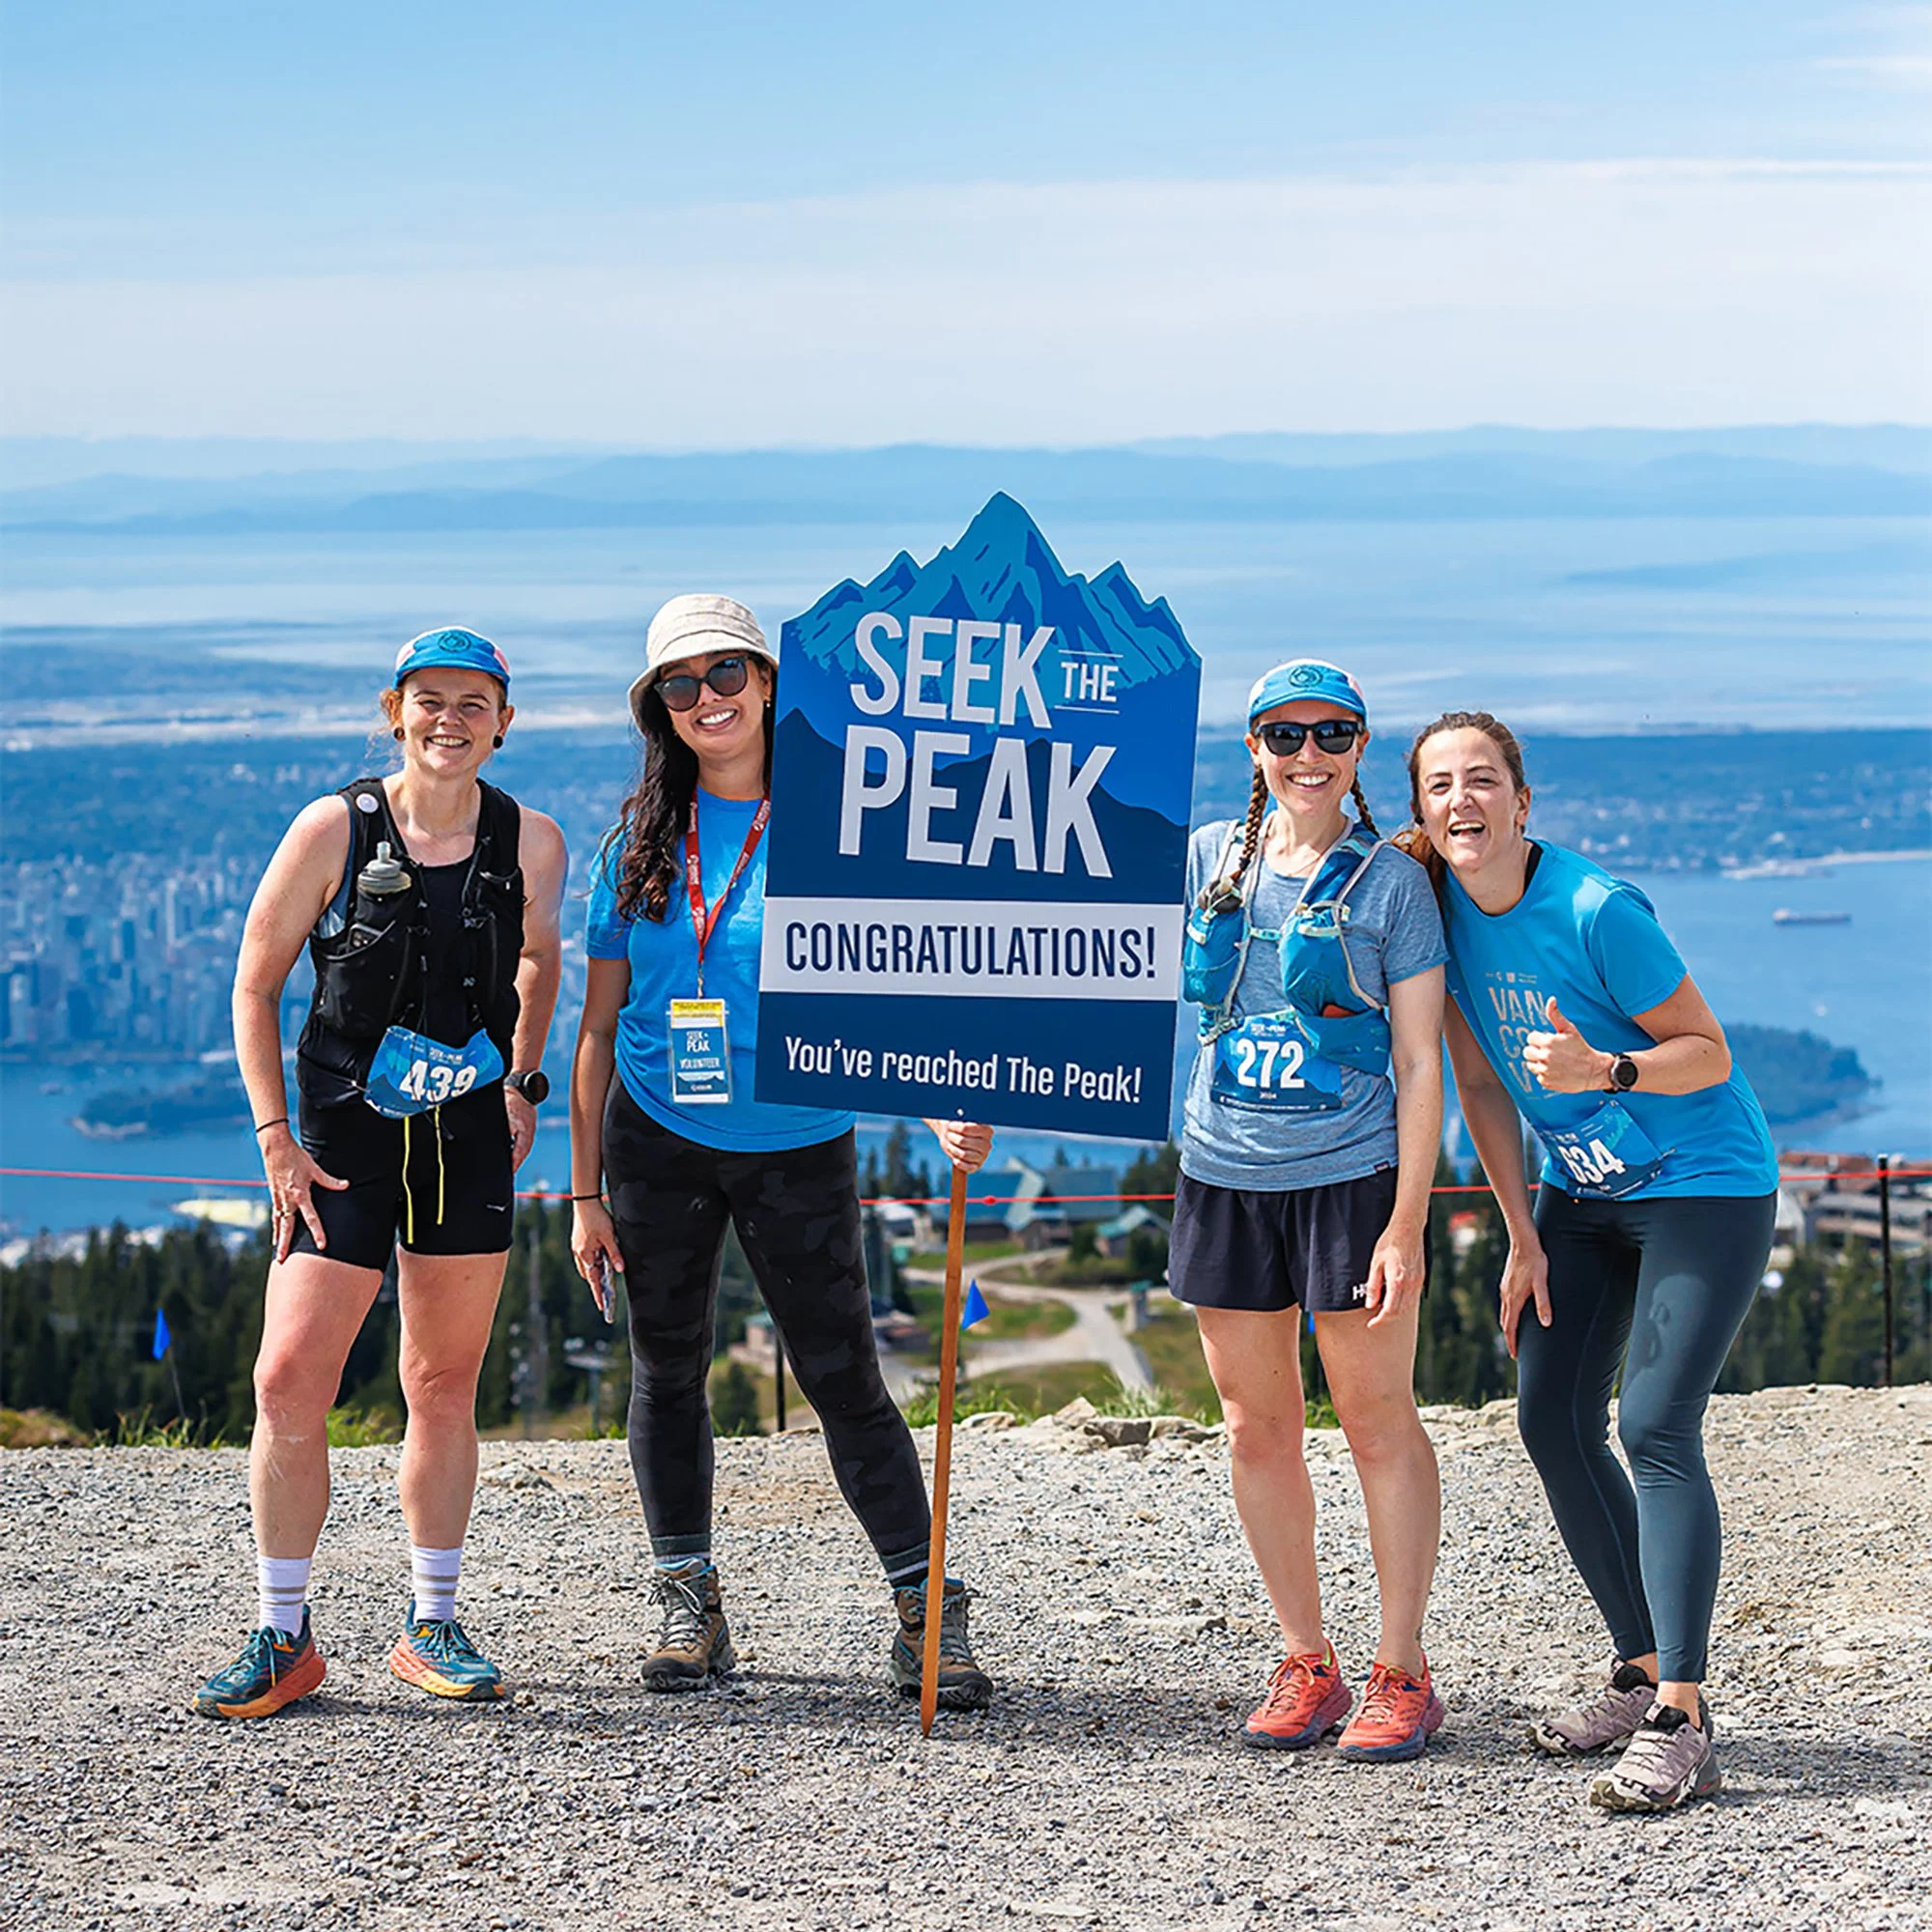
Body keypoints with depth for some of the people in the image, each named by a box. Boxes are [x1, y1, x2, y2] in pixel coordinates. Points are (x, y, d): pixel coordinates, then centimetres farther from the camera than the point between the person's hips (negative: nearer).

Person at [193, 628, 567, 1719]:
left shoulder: (531, 843, -1)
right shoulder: (335, 830, -8)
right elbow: (256, 985, -2)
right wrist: (276, 1140, -8)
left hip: (471, 1139, 2)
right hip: (343, 1138, -2)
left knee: (445, 1387, 8)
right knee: (290, 1383, -9)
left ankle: (433, 1630, 19)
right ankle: (284, 1639, 3)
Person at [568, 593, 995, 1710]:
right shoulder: (643, 839, 4)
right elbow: (600, 1025, 6)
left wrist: (944, 1106, -25)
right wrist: (585, 1192, 2)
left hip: (798, 1145, -3)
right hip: (658, 1142, 3)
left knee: (845, 1377, -3)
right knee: (668, 1371, 9)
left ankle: (929, 1612, 3)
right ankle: (690, 1606, 22)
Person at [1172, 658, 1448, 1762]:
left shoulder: (1392, 882, -3)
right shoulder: (1210, 860, 8)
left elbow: (1420, 1067, -5)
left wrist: (1407, 1226, -12)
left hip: (1352, 1176, -4)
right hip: (1225, 1176, 4)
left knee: (1377, 1421, 0)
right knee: (1258, 1428, 7)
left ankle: (1402, 1674, 8)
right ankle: (1306, 1663, 18)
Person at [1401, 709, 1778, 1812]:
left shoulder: (1596, 912, -24)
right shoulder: (1443, 909, -5)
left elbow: (1709, 1053, -17)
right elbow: (1482, 1080, 4)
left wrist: (1605, 1071, -35)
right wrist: (1523, 1239, 3)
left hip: (1704, 1189, -7)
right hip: (1582, 1194, 7)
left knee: (1657, 1430, -17)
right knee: (1555, 1422, 5)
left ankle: (1681, 1726, -19)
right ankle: (1646, 1676, 18)